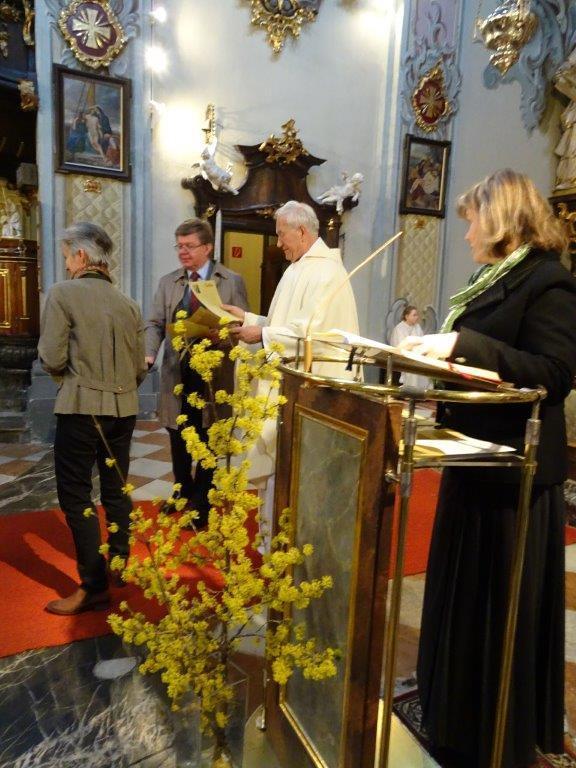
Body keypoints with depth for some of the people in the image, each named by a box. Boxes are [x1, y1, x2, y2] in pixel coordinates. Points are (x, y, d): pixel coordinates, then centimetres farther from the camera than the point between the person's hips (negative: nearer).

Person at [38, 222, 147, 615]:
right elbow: (139, 367, 7)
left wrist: (70, 373, 9)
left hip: (81, 407, -6)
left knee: (76, 495, 4)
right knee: (116, 489, 18)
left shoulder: (63, 293, -9)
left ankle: (94, 586, 8)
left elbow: (53, 359, -12)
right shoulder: (128, 303, 6)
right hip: (123, 408, 6)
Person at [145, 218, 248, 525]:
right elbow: (155, 324, 3)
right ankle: (183, 493, 38)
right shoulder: (167, 282, 9)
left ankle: (201, 503, 26)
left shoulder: (232, 282, 0)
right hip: (177, 372, 3)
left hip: (213, 373, -3)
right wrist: (149, 354, -15)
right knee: (178, 439, 15)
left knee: (207, 442, 9)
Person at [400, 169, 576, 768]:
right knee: (464, 592, 21)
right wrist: (439, 347, 6)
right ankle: (456, 716, 42)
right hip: (477, 463, 10)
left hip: (514, 472, -9)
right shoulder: (498, 280, 13)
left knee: (501, 606, 6)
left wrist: (463, 345, -26)